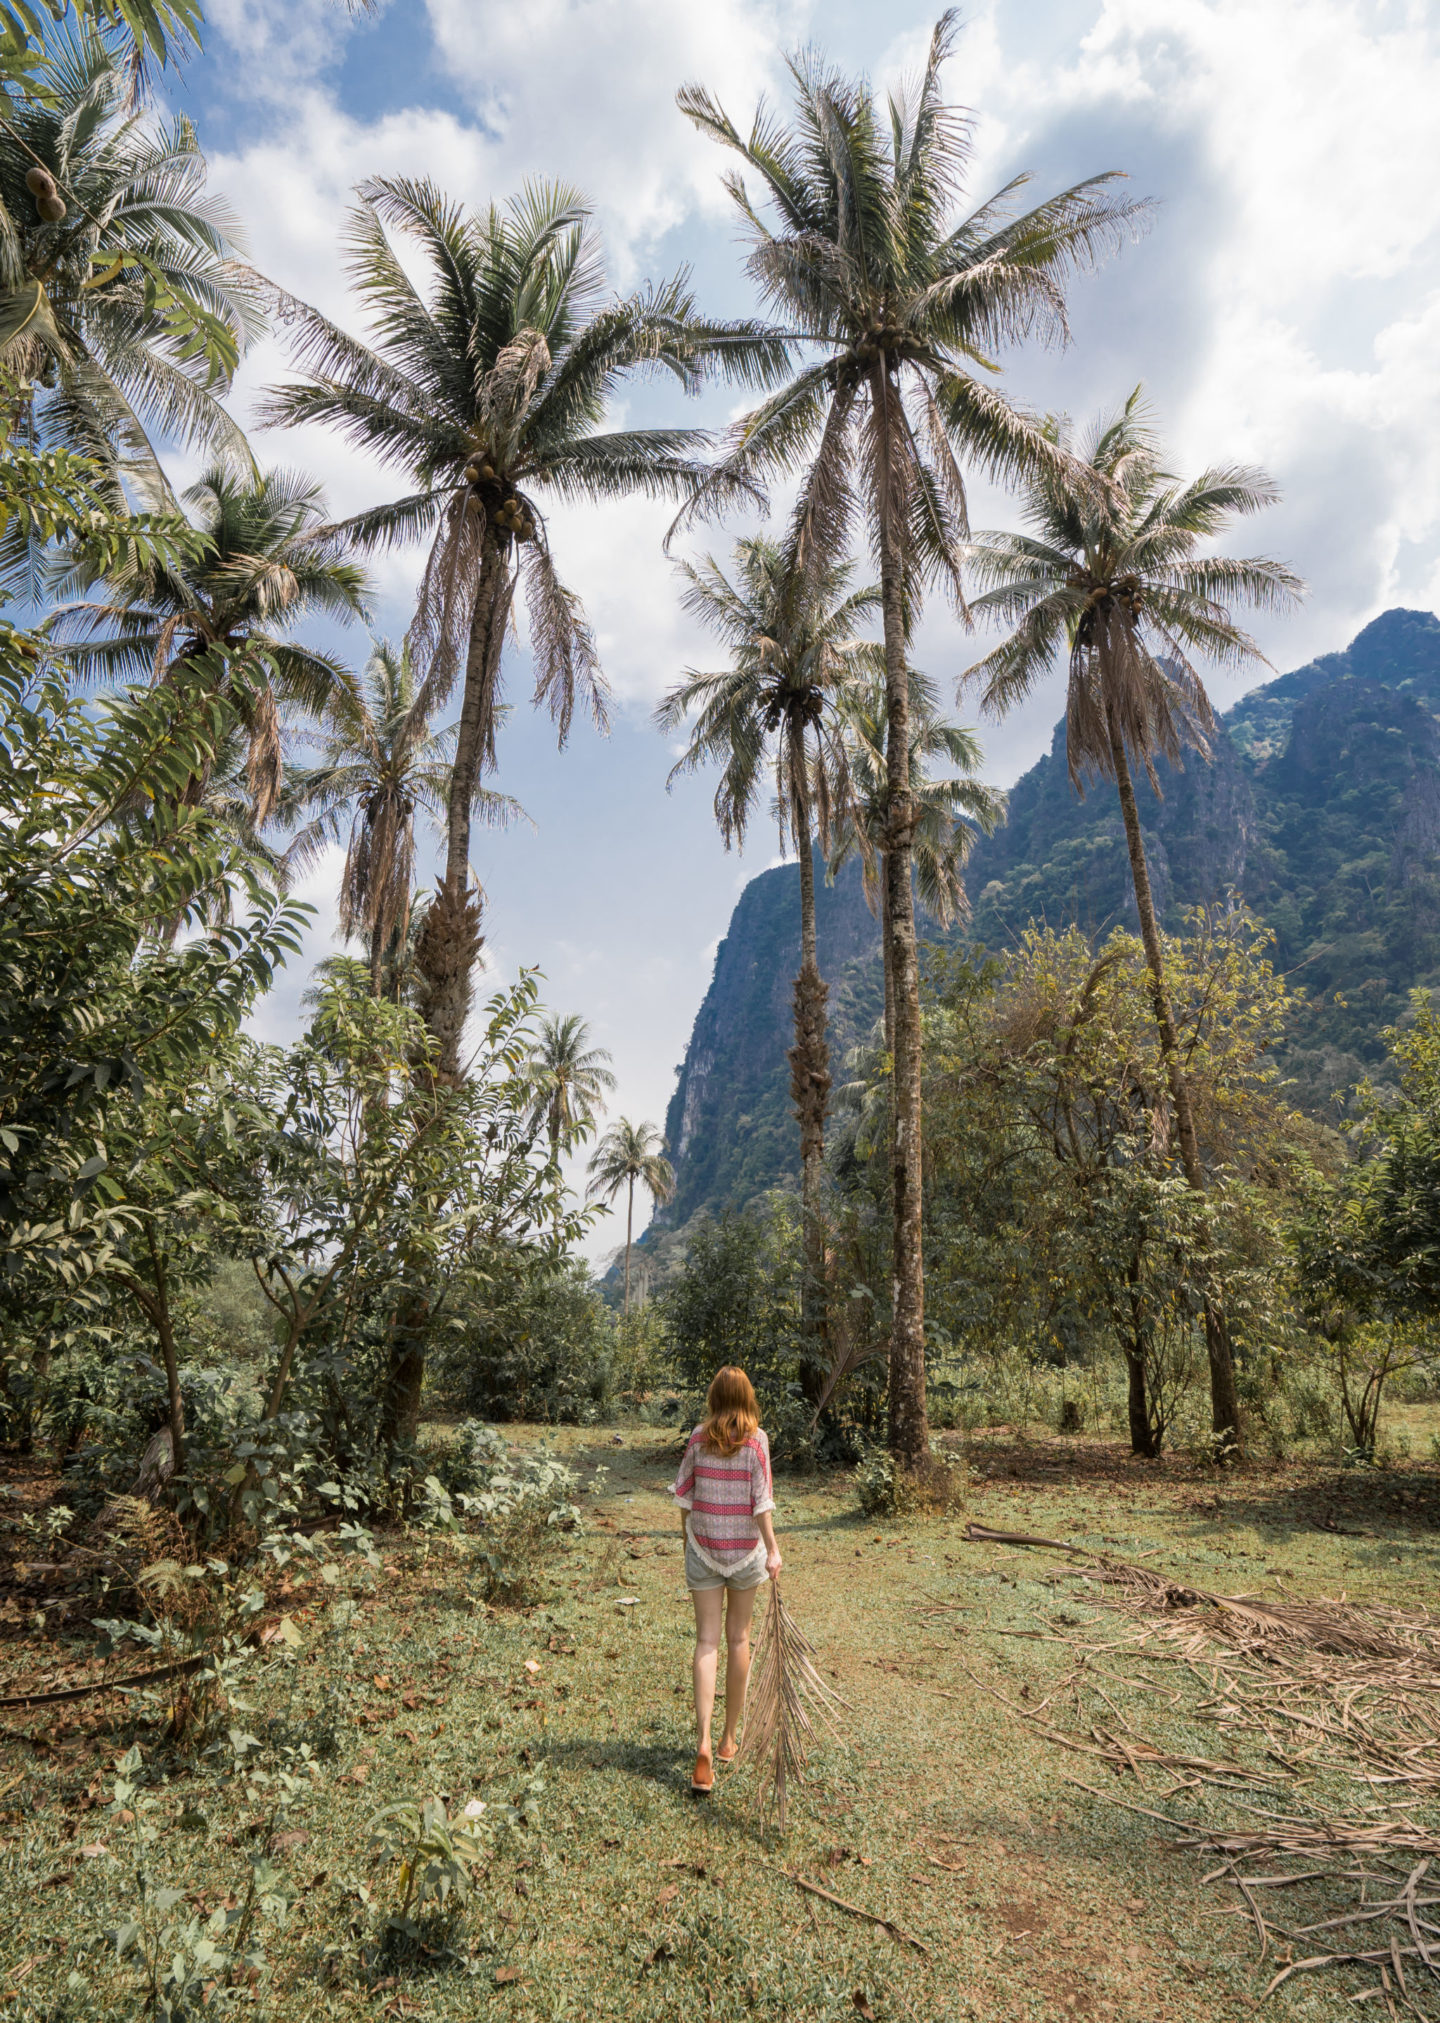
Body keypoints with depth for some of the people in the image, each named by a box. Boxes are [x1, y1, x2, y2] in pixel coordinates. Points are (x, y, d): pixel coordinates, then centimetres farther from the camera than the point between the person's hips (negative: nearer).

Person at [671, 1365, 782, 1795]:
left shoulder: (698, 1438, -5)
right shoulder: (756, 1439, -10)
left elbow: (685, 1496, 1)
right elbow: (761, 1501, -14)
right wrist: (773, 1550, -11)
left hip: (703, 1549, 1)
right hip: (745, 1549, -1)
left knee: (707, 1642, 4)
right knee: (738, 1640, 14)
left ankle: (703, 1742, -8)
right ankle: (730, 1739, 27)